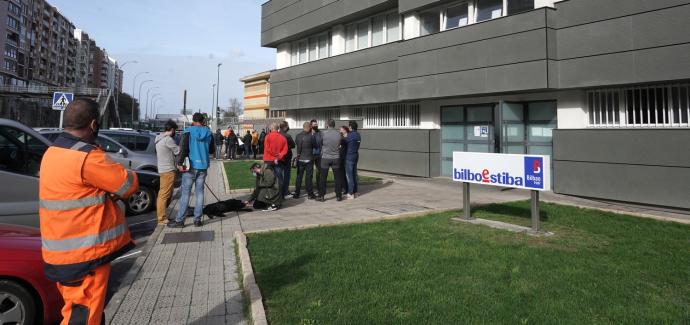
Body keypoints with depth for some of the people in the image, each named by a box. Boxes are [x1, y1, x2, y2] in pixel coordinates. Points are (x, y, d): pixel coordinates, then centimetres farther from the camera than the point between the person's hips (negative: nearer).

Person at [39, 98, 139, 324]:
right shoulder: (87, 157, -21)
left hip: (63, 251, 10)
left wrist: (110, 191, -6)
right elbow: (129, 184, -14)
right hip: (84, 253, -9)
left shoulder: (53, 153, 9)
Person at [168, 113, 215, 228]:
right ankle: (197, 219, 10)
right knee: (199, 192, 8)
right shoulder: (208, 133, 5)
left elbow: (183, 149, -14)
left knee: (185, 193, 0)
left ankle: (179, 220, 2)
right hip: (203, 167, 3)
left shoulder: (188, 132, -6)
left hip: (190, 166, -3)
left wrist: (180, 163, -8)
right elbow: (212, 150, 13)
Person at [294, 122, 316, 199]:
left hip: (300, 159, 4)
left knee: (299, 176, 11)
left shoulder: (298, 136, -3)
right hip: (309, 159, -3)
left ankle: (297, 193, 14)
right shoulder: (311, 136, -15)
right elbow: (314, 145, -6)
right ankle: (310, 194, 8)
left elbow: (296, 144, 7)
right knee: (309, 177, 4)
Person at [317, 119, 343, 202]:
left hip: (325, 158, -2)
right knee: (337, 177, 9)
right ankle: (338, 196, 13)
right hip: (336, 158, 2)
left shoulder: (324, 133, -9)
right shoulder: (338, 134, -3)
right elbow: (339, 145, 7)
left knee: (323, 178, 5)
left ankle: (321, 196, 7)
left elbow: (320, 144, 3)